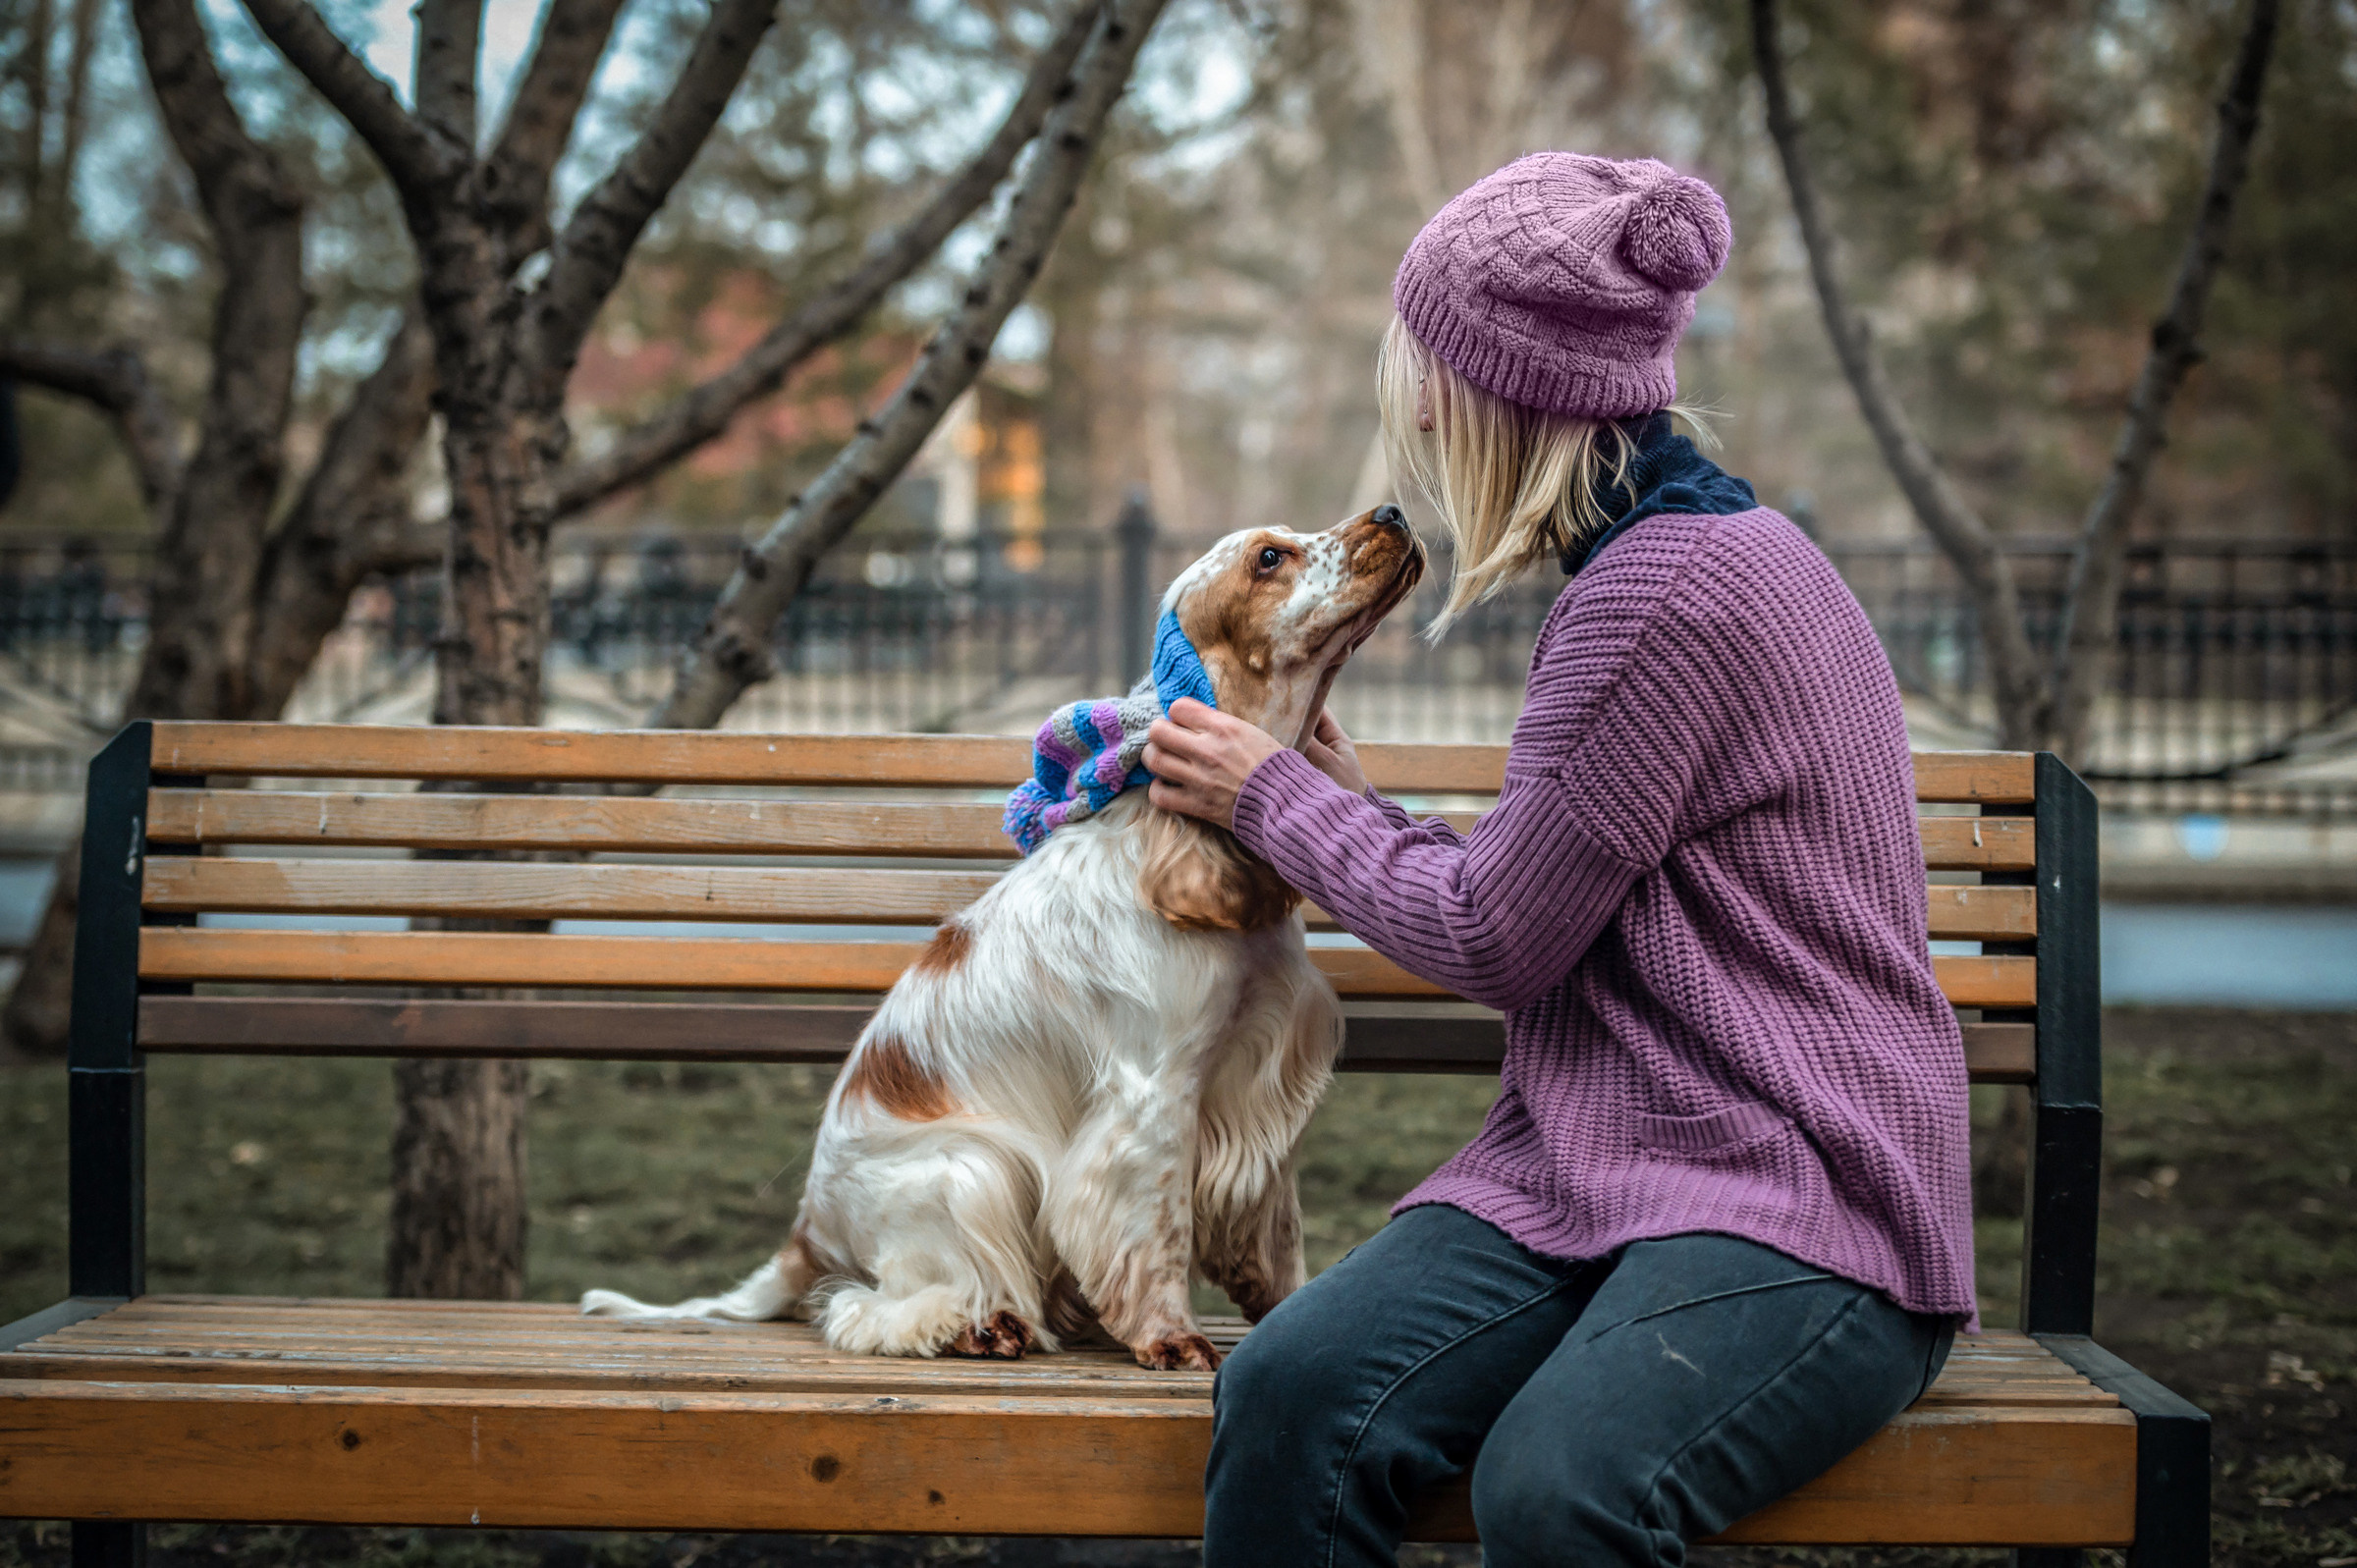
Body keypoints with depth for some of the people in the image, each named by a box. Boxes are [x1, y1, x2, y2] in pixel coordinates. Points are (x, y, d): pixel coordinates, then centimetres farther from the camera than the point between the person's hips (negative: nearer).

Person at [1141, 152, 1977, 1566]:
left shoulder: (1672, 580, -14)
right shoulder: (1681, 545, 18)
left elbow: (1498, 944, -9)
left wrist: (1275, 799, 4)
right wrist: (1353, 808, 23)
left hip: (1803, 1198, -8)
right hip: (1594, 1163, 8)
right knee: (1294, 1394, -18)